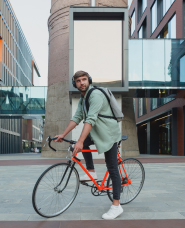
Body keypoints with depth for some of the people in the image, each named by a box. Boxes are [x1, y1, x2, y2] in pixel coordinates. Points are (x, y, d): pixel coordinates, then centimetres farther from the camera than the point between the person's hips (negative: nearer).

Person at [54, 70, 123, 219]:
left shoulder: (96, 95, -20)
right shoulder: (82, 99, 11)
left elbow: (91, 119, -30)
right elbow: (77, 118, 10)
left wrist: (80, 142, -37)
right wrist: (63, 135, 4)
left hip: (109, 134, -9)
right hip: (97, 133, 9)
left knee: (112, 168, -8)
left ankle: (116, 206, -3)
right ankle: (91, 172, 18)